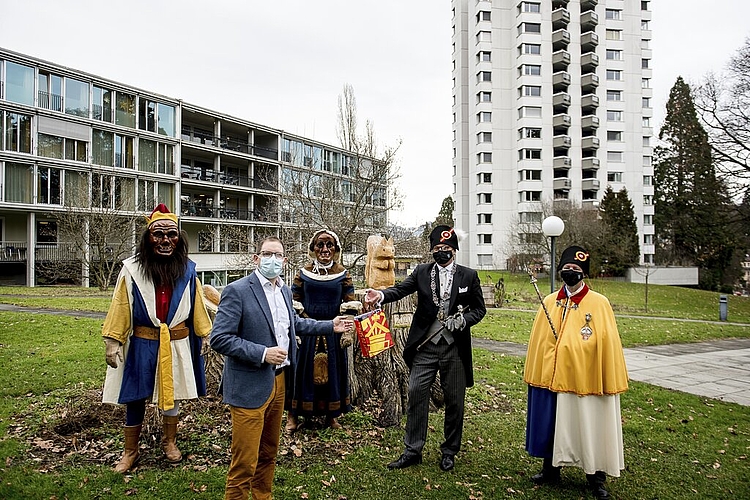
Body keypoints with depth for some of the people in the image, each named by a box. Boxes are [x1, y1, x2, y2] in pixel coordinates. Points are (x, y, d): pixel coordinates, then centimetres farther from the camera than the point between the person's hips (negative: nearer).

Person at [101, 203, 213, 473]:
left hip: (177, 345, 2)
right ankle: (130, 452, 30)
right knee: (135, 398, 10)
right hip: (142, 345, -1)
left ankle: (169, 441, 39)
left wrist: (206, 337, 6)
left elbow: (198, 307, 4)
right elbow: (120, 308, -4)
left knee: (172, 394, 17)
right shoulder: (132, 270, -10)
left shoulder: (187, 271, -4)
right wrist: (112, 342, -5)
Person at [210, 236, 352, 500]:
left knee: (269, 453, 22)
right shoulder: (237, 291, -15)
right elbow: (219, 339, -19)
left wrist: (330, 326, 19)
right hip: (250, 386, -7)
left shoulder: (285, 290, 8)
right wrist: (262, 353, -24)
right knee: (245, 463, 0)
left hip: (279, 381, 8)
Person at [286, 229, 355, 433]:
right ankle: (293, 416, 20)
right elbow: (294, 303, 4)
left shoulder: (342, 274, 1)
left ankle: (332, 415, 26)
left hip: (333, 332, 1)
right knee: (302, 370, 6)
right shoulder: (303, 273, 1)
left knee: (333, 371, 10)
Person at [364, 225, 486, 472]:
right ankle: (412, 450, 13)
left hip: (455, 348, 0)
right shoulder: (422, 272, 5)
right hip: (425, 346, 0)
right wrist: (381, 295, -30)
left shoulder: (469, 276, 4)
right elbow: (401, 289, -10)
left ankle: (449, 451, 26)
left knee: (454, 400, 8)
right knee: (416, 393, -1)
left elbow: (479, 309, 8)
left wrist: (464, 320, -12)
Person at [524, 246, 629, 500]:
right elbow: (538, 340, 8)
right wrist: (534, 374, 8)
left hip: (585, 380, -3)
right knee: (551, 424, 15)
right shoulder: (549, 302, 4)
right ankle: (550, 469, 33)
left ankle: (596, 478, 27)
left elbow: (608, 344, -6)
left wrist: (611, 382, -6)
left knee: (589, 427, 9)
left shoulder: (599, 303, -6)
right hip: (550, 378, 4)